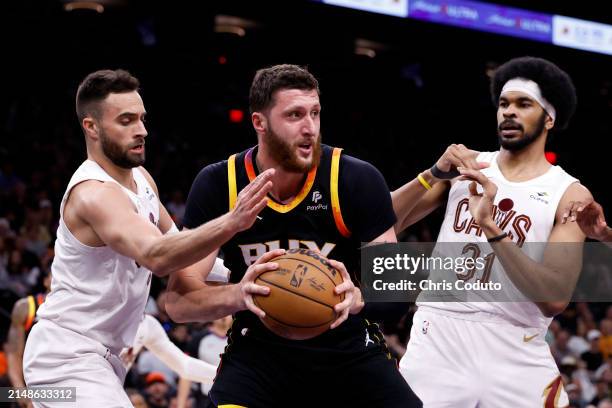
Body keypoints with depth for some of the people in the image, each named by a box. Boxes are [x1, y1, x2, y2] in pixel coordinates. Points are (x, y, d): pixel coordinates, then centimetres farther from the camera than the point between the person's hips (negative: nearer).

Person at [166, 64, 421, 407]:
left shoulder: (358, 180, -14)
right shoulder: (218, 186, -12)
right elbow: (178, 301, -14)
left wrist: (358, 297, -32)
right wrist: (238, 295, -36)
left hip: (349, 349, 1)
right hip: (258, 350, -1)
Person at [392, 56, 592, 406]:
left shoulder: (570, 194, -1)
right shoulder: (466, 166, 9)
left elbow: (555, 298, -14)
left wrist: (491, 227, -21)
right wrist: (434, 175, -10)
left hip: (516, 354, -2)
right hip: (437, 340, 2)